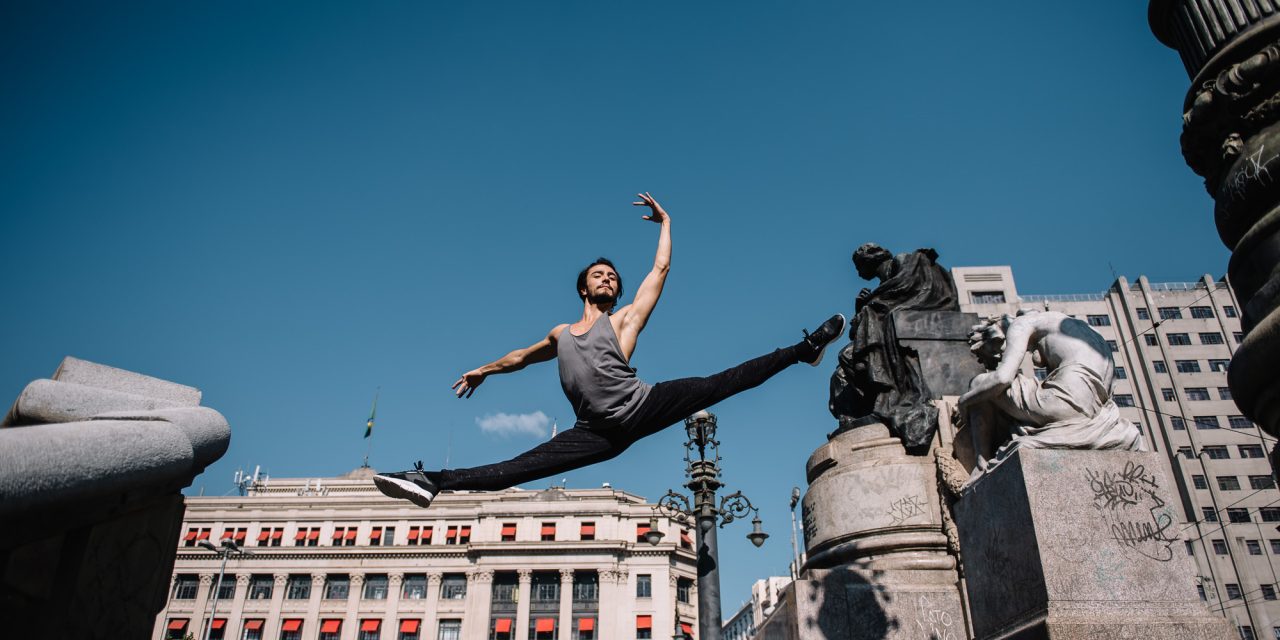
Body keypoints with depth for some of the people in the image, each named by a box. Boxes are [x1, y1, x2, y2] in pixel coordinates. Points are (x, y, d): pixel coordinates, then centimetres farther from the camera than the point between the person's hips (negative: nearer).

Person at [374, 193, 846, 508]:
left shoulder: (625, 320, 11)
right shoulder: (560, 335, 22)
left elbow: (660, 269, 11)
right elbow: (525, 356, 40)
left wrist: (665, 222, 16)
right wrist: (485, 370, 50)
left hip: (643, 405, -1)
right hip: (600, 432, 2)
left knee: (716, 386, -14)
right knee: (516, 468, -9)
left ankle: (804, 349, -5)